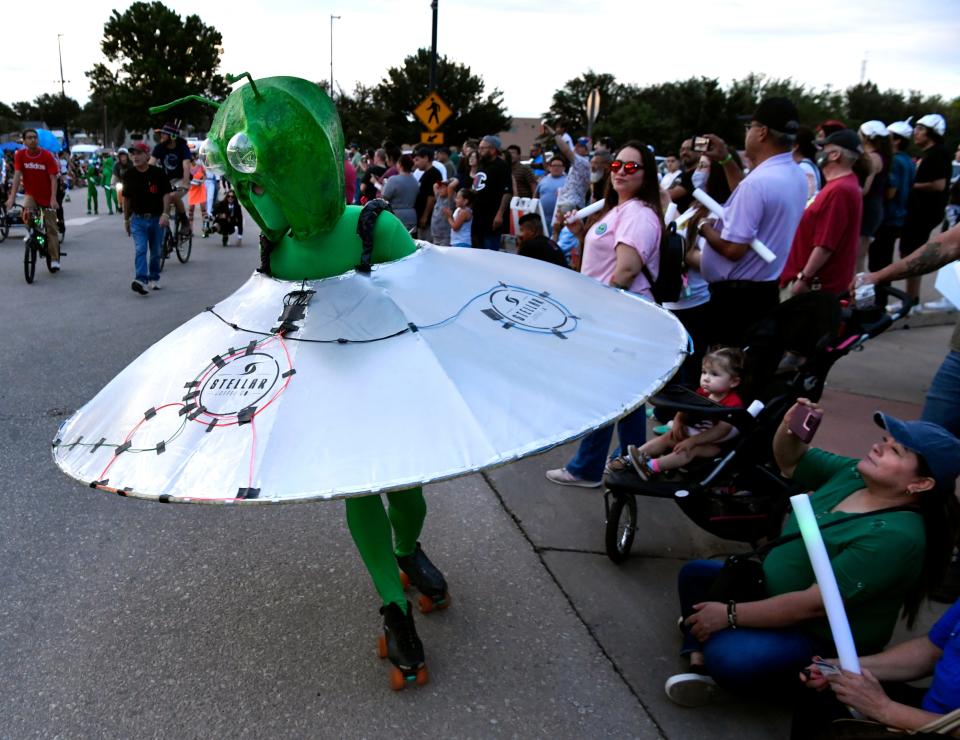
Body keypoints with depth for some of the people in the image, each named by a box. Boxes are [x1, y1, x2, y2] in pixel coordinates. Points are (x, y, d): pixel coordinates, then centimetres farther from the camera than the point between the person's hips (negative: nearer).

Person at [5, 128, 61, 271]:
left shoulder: (47, 155, -14)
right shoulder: (20, 155, -8)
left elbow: (53, 178, -17)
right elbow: (17, 175, -14)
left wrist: (53, 198, -28)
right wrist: (12, 197, -23)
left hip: (47, 197, -1)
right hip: (31, 194, 1)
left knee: (51, 228, 0)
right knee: (26, 212, -29)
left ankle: (54, 259, 6)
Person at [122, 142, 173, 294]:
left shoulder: (158, 173, -6)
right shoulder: (129, 175, 2)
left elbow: (166, 194, -6)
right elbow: (126, 198, 11)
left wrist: (164, 214, -17)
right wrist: (126, 219, 14)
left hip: (157, 218, -1)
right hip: (138, 219, 1)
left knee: (156, 252, 10)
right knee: (140, 249, -15)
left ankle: (154, 278, 28)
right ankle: (141, 280, -25)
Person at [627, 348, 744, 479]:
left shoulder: (733, 403, -23)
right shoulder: (702, 393, 2)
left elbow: (721, 430, -32)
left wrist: (692, 441, -37)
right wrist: (678, 422, -15)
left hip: (713, 443, -8)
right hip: (693, 433, 8)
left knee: (690, 450, -30)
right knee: (668, 437, -6)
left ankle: (652, 467, -42)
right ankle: (630, 458, -15)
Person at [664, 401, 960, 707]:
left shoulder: (894, 538, -31)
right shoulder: (855, 474, -5)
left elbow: (813, 605, -31)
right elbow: (790, 463, 9)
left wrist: (730, 615, -25)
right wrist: (789, 430, -14)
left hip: (821, 638, -9)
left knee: (726, 657, -33)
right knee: (695, 573, 12)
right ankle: (699, 663, -3)